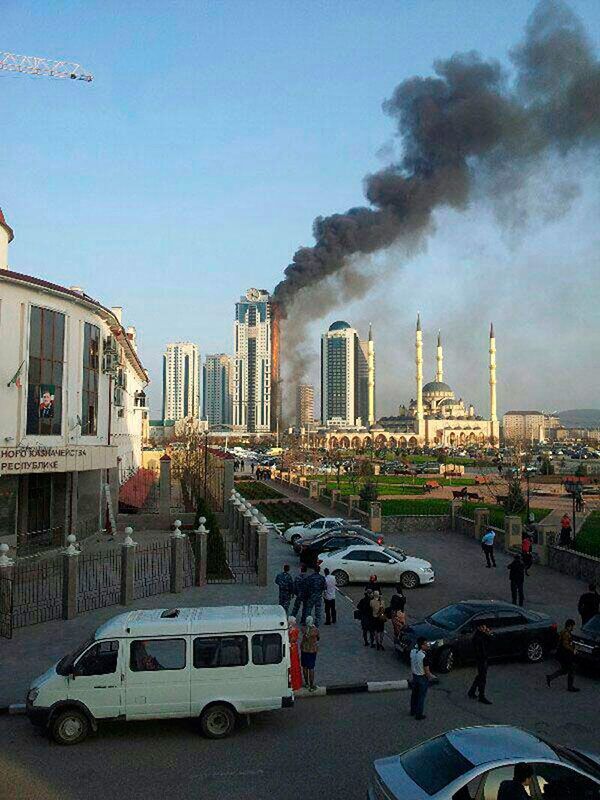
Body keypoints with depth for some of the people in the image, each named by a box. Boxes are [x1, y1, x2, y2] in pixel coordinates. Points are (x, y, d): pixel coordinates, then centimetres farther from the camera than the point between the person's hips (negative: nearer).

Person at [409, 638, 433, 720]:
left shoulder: (412, 652, -11)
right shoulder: (424, 656, -30)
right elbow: (427, 671, -19)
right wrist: (429, 677, -5)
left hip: (414, 676, 7)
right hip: (422, 678, -7)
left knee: (414, 694, 22)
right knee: (421, 696, 10)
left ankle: (413, 711, 38)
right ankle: (419, 714, 22)